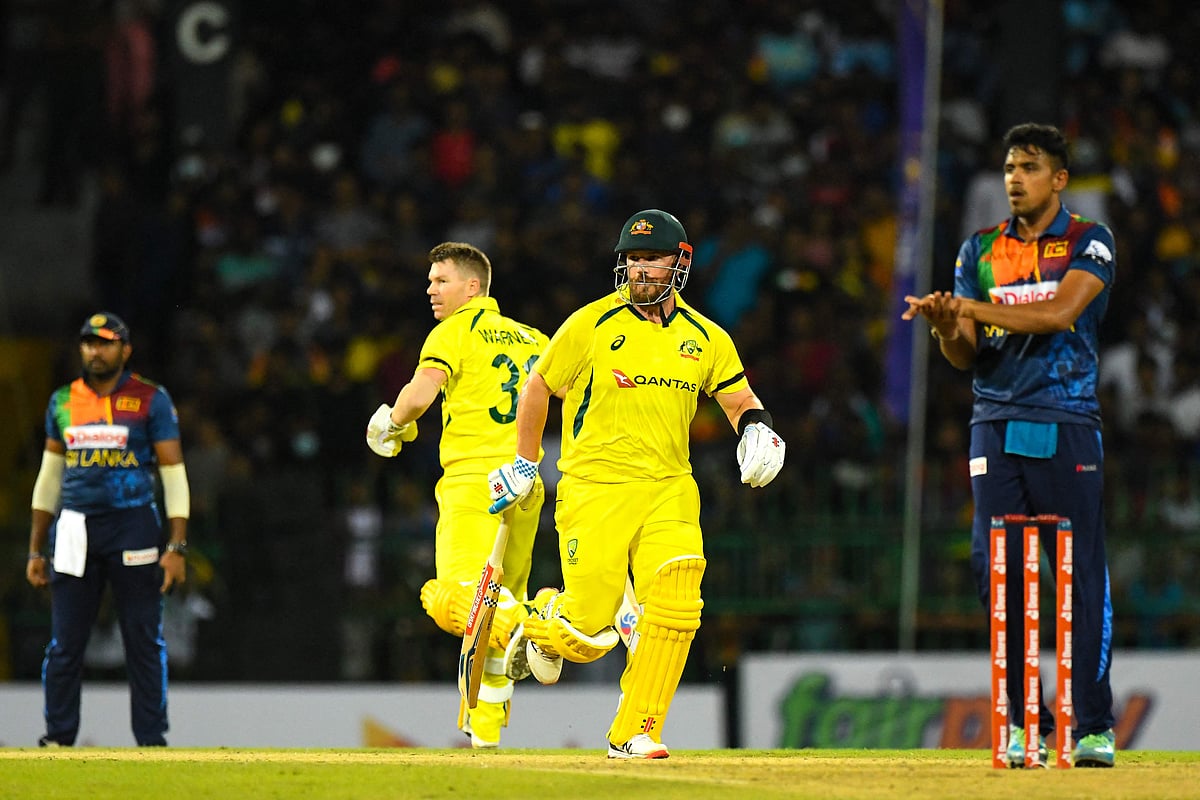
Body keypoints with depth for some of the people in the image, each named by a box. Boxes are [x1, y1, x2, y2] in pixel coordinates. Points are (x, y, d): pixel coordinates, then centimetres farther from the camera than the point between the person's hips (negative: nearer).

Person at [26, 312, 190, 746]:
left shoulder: (151, 400, 0)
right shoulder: (63, 401, 11)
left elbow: (174, 474, -2)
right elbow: (49, 476, 17)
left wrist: (177, 547, -11)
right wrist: (36, 550, 12)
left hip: (134, 527, -3)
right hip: (74, 531, 3)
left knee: (144, 638, -2)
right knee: (65, 641, 1)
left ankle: (151, 738, 2)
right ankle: (58, 737, 7)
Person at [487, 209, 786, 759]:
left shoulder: (705, 338, 7)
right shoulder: (592, 324, -4)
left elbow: (737, 395, 19)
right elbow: (538, 388, 6)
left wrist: (755, 425, -4)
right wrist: (524, 464, 10)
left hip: (669, 491, 3)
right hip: (594, 491, -3)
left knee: (674, 608, -16)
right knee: (588, 633, -7)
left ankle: (635, 734, -4)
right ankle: (543, 625, 31)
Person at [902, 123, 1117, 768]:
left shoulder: (1090, 243, 2)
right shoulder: (981, 249, 13)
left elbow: (1059, 313, -15)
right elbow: (965, 356, 9)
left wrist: (970, 307, -19)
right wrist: (944, 326, -14)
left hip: (1066, 426, -3)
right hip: (996, 424, 3)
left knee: (1080, 574, -5)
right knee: (996, 569, -3)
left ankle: (1094, 724, 1)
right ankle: (1024, 722, 4)